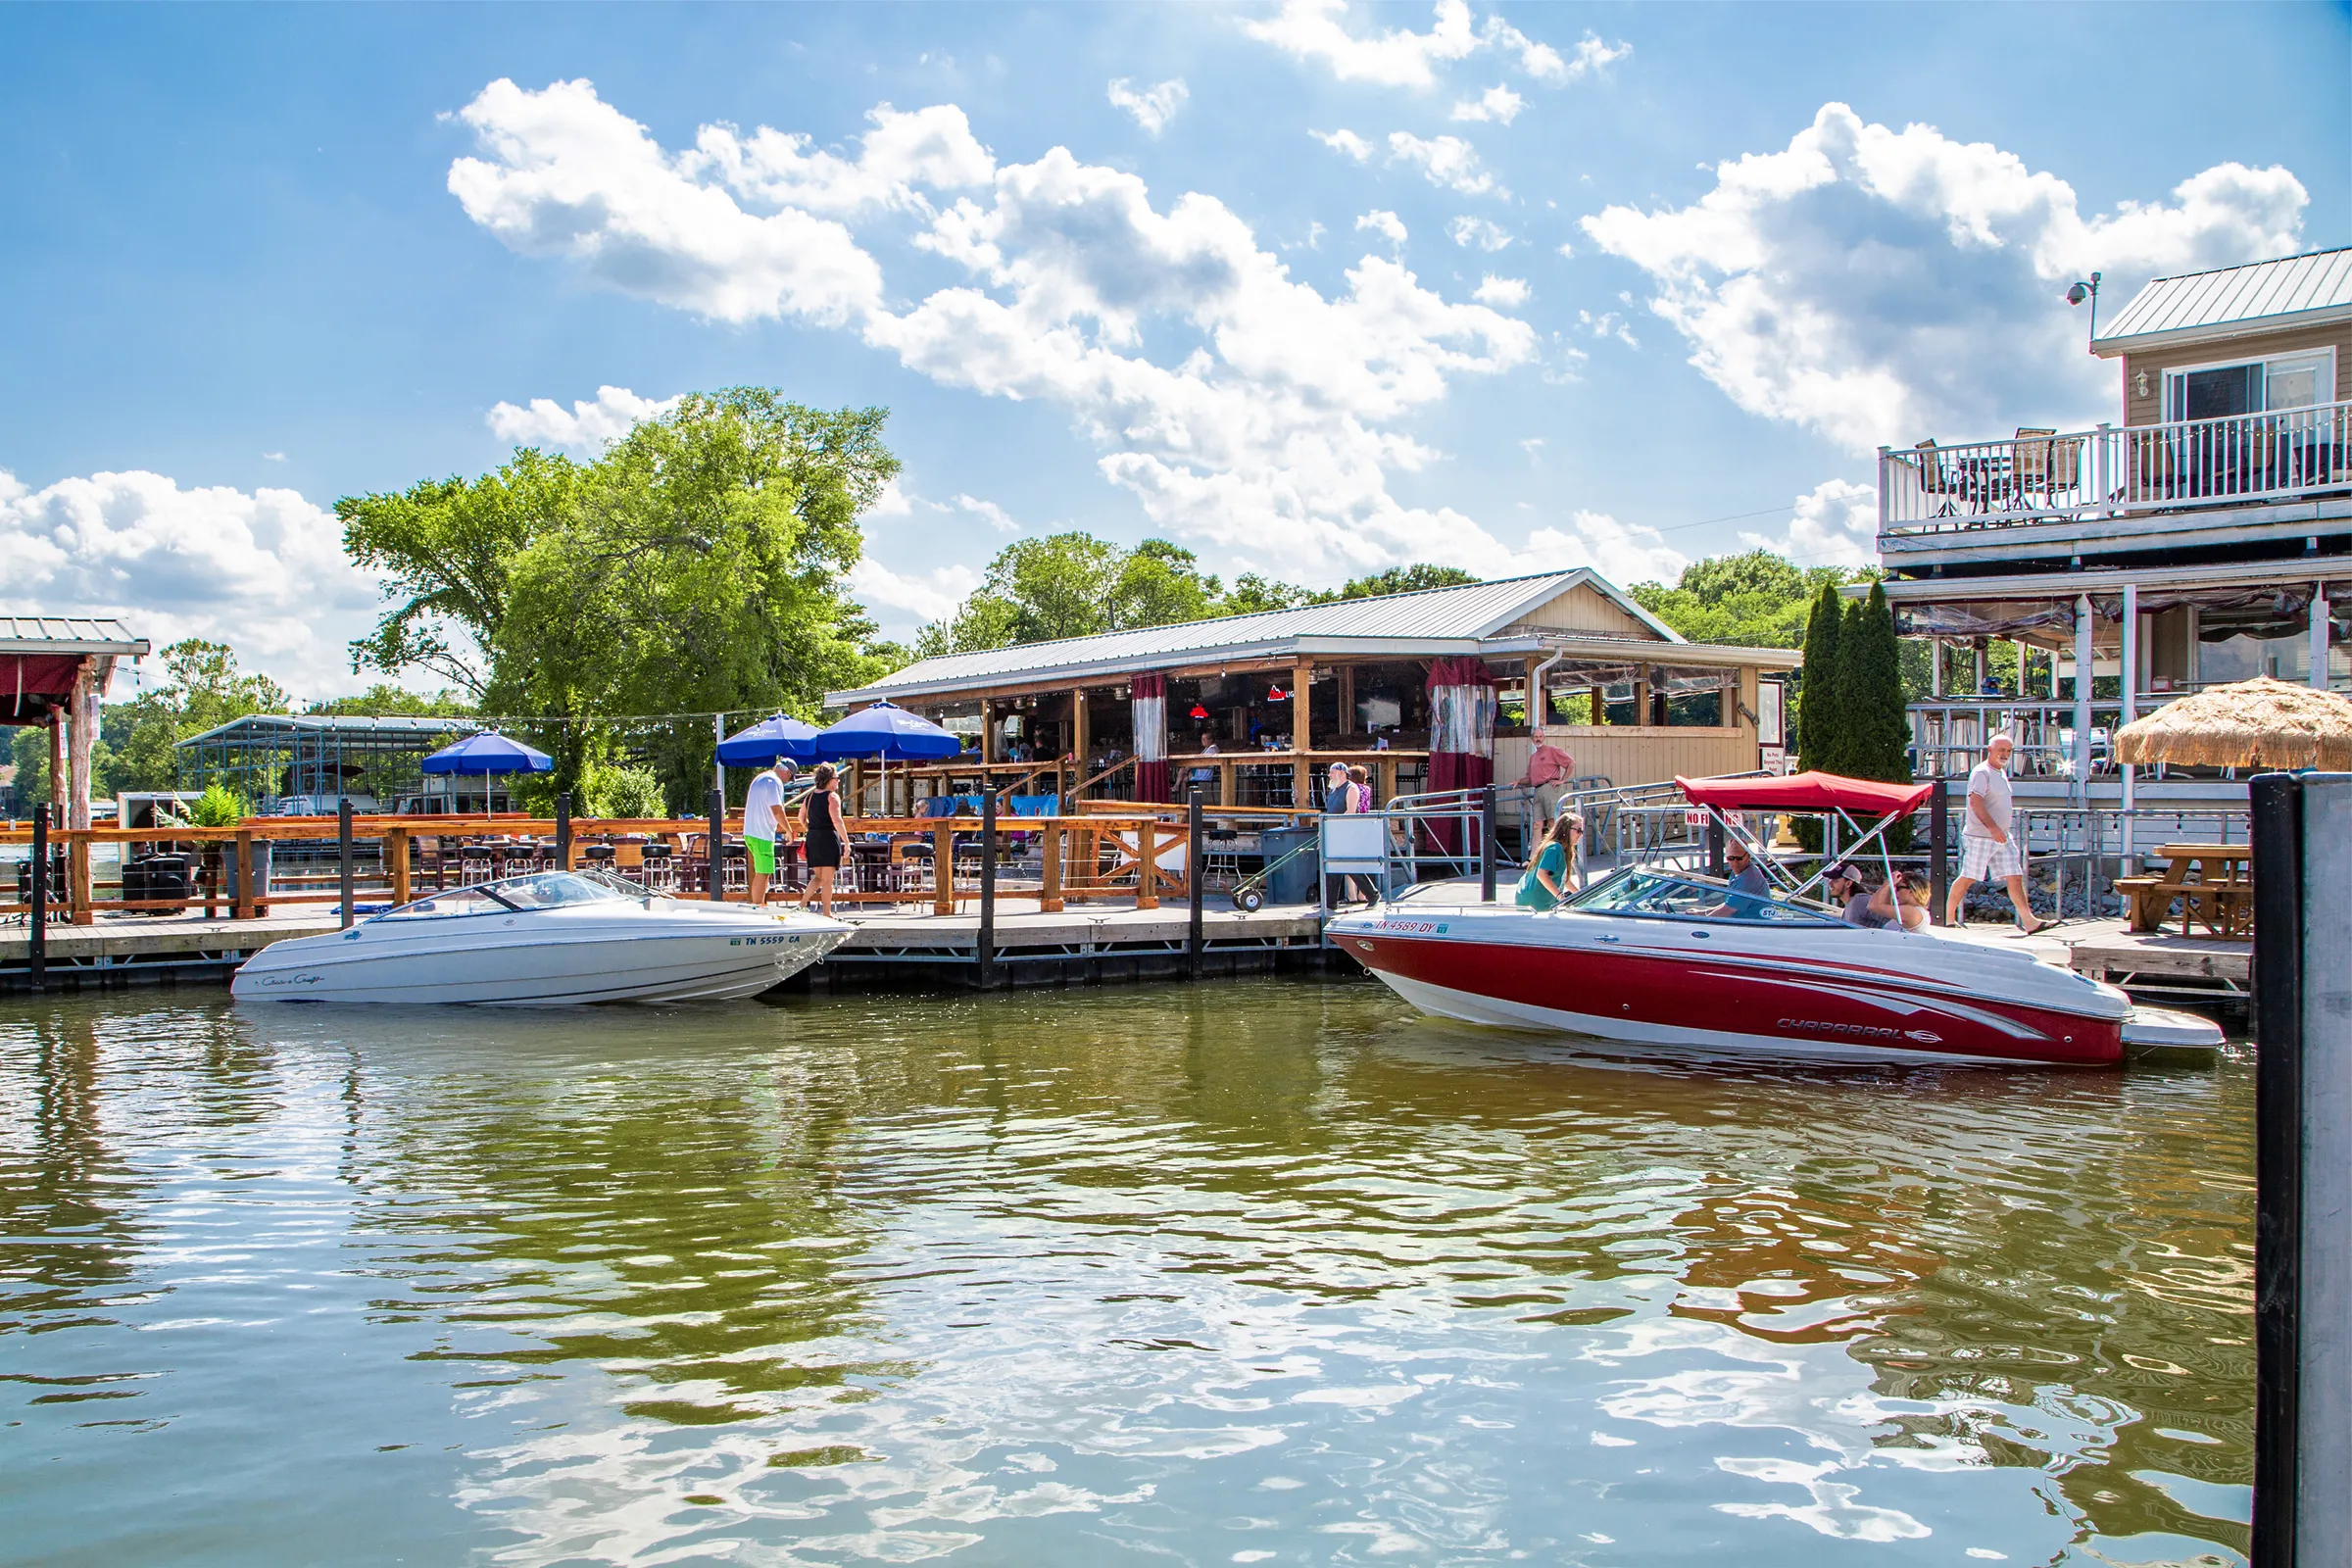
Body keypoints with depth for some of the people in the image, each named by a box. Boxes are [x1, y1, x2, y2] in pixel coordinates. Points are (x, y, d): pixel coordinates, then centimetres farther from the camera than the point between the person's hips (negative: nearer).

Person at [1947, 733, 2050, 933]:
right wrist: (1992, 828, -29)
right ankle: (1948, 917, 10)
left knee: (2015, 877, 1)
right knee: (1968, 878, -2)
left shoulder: (2002, 772, 17)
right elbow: (1975, 802, -23)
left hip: (2002, 837, 9)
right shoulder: (1981, 773, -12)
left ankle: (2028, 921, -2)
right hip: (1980, 837, -9)